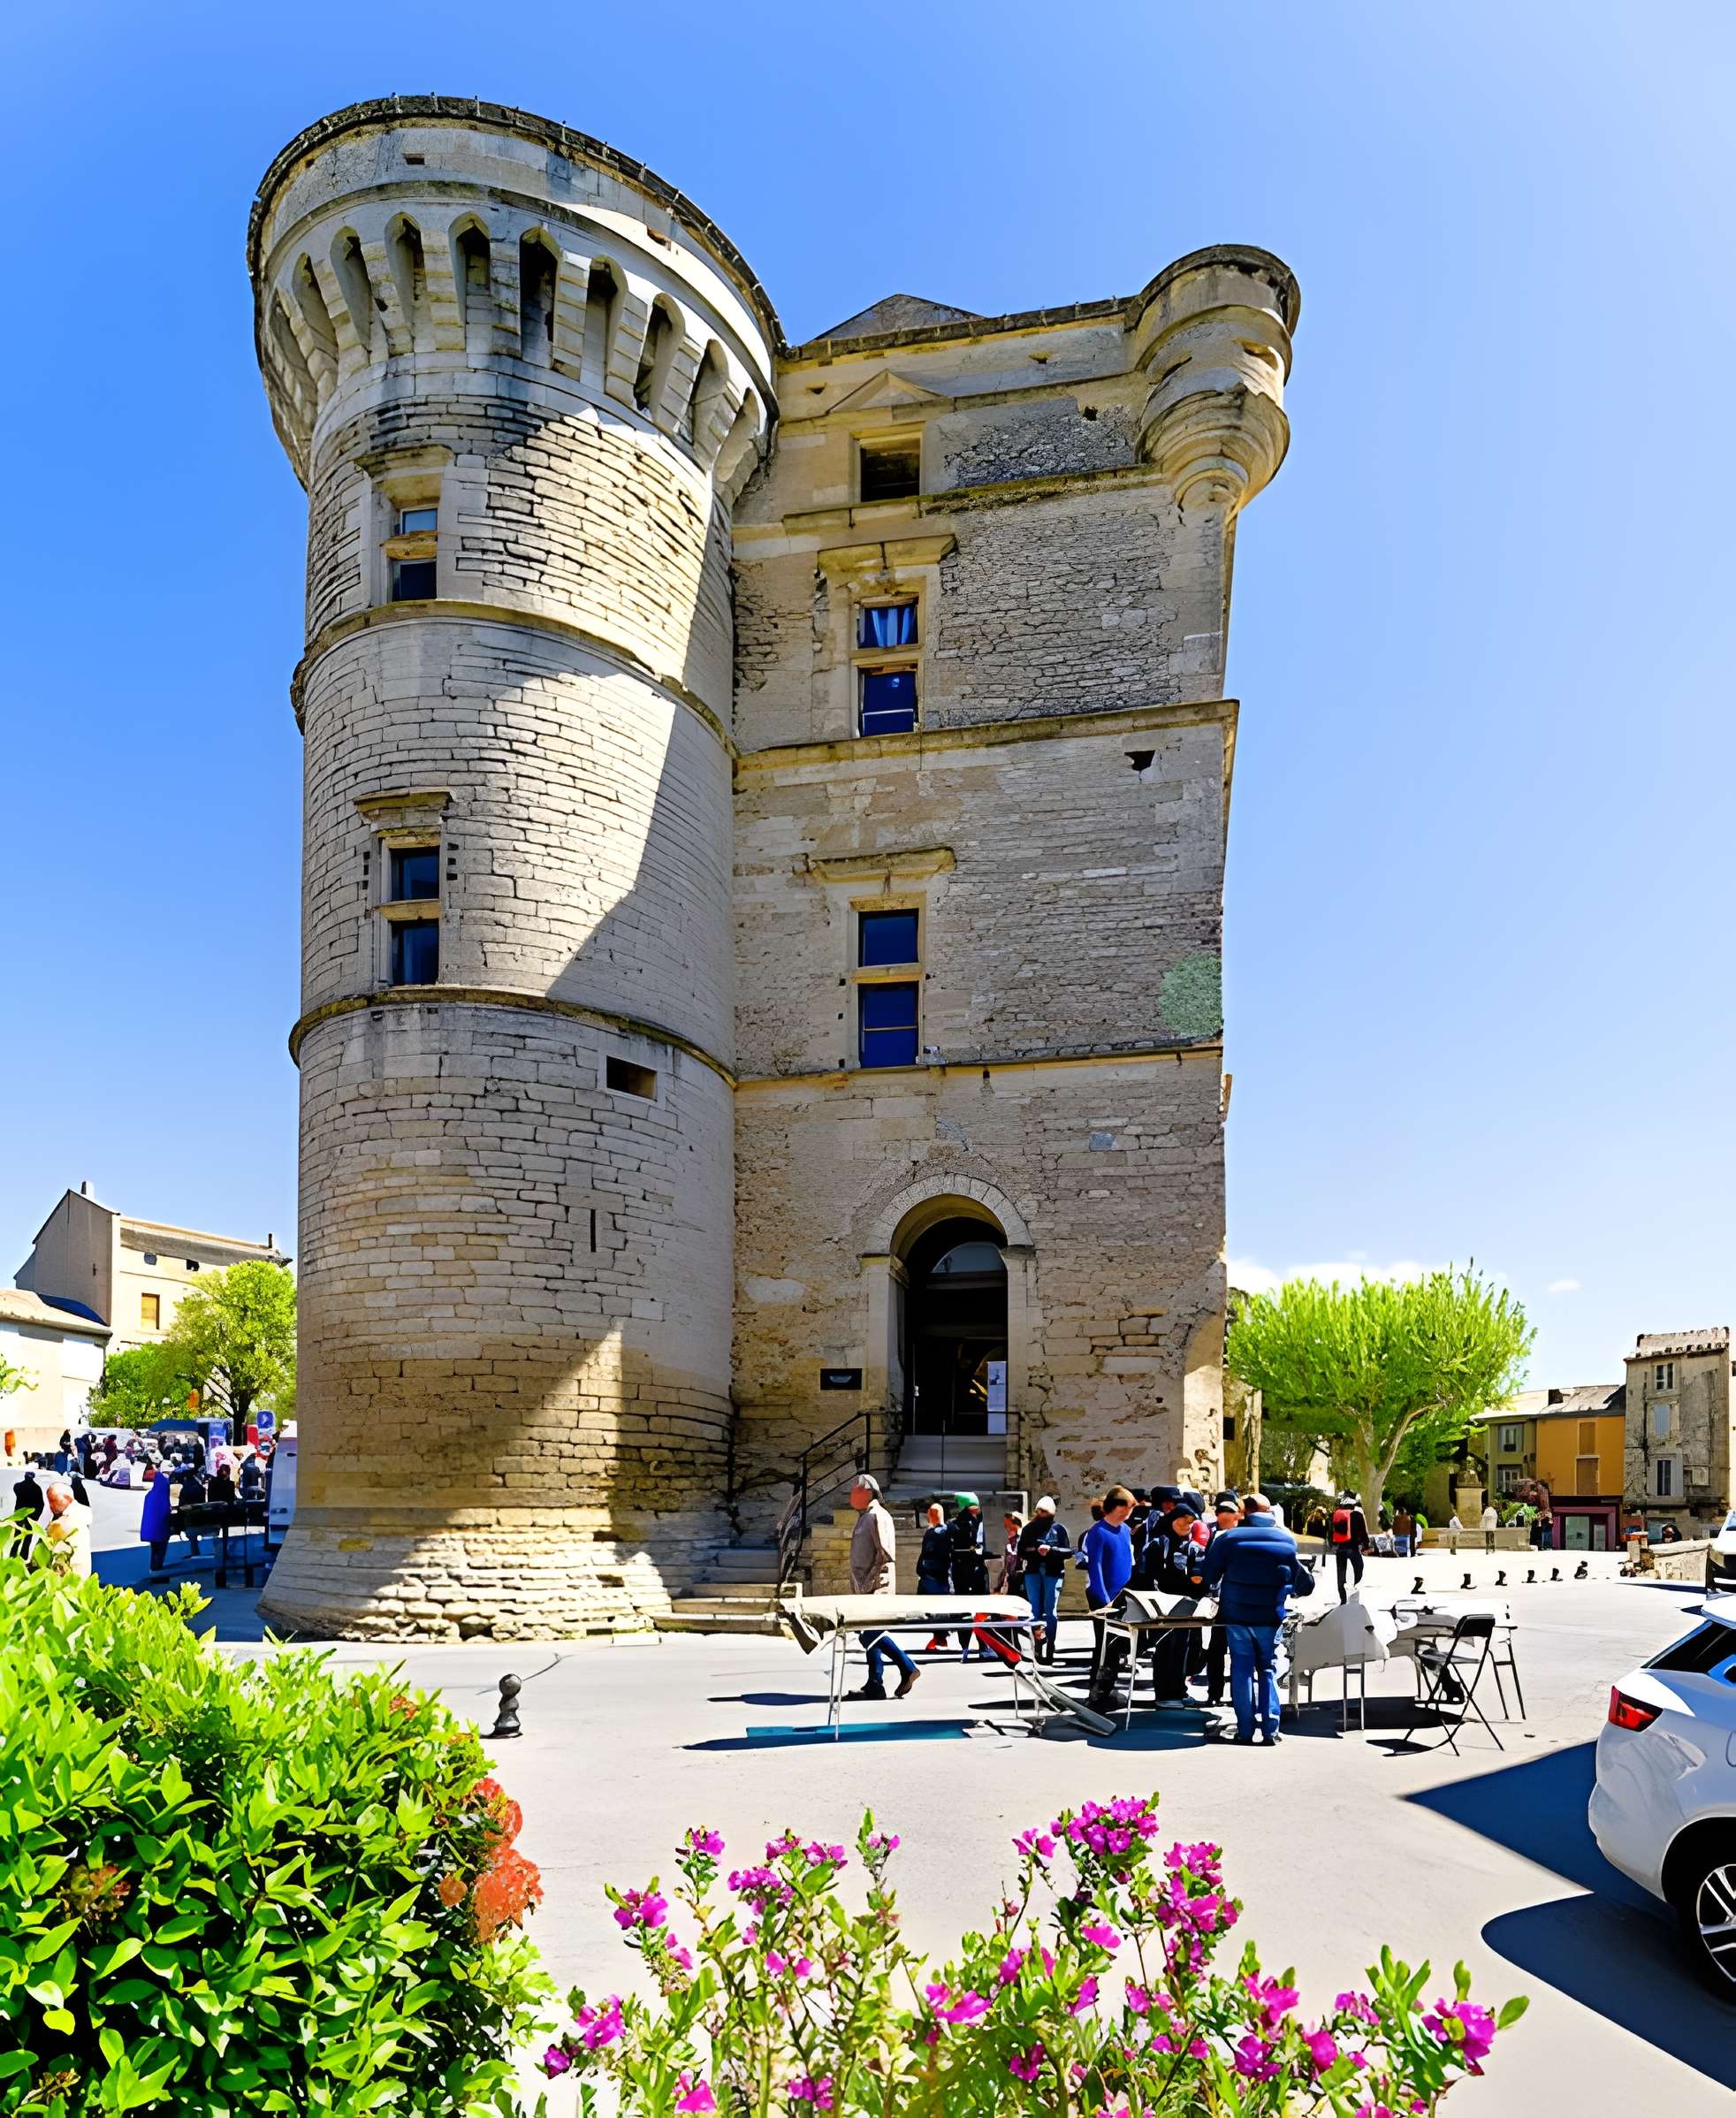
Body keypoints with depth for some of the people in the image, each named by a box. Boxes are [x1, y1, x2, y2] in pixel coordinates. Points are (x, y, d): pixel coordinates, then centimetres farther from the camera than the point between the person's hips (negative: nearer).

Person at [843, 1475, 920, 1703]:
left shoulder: (877, 1516, -12)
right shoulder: (864, 1517, 19)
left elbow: (885, 1554, -19)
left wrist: (870, 1582, -21)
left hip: (876, 1586, -10)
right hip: (865, 1587, 10)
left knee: (871, 1633, -12)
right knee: (870, 1633, 9)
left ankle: (907, 1668, -6)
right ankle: (874, 1685, 12)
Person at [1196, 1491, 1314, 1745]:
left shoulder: (1229, 1538, -4)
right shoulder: (1287, 1539, 3)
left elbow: (1207, 1576, 1)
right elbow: (1304, 1582, 13)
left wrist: (1219, 1588, 22)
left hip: (1237, 1616, -1)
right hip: (1271, 1617, 1)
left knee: (1242, 1671, 8)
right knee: (1268, 1671, 11)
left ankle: (1245, 1730, 7)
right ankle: (1270, 1730, 4)